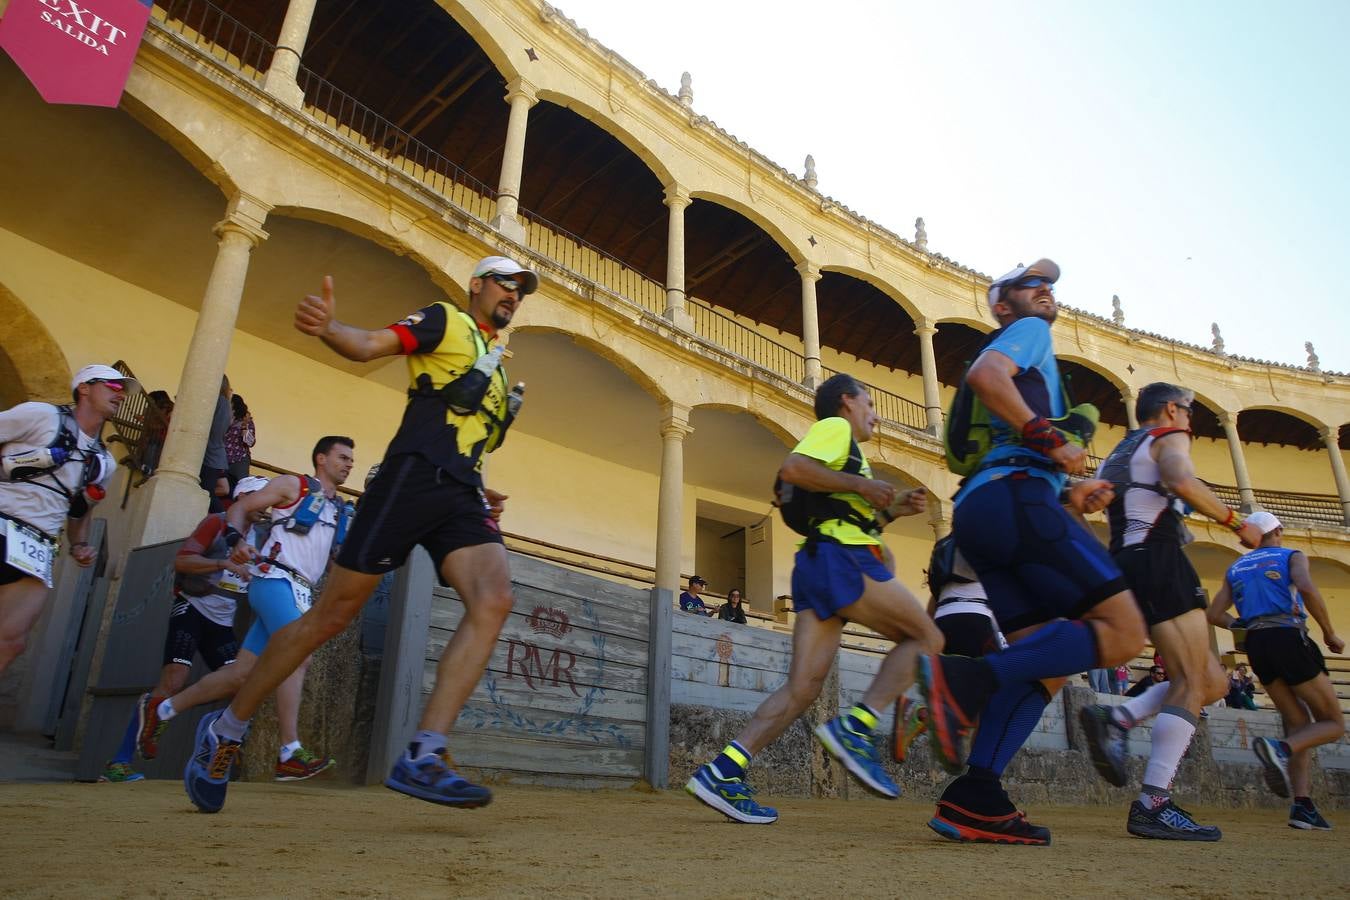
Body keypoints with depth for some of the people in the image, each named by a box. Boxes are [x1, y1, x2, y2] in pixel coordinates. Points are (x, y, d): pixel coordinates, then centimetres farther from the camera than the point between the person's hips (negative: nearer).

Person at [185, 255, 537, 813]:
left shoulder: (497, 363, 29)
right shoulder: (444, 321, 9)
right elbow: (368, 345, -7)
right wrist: (328, 327, -29)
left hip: (462, 496, 6)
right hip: (411, 479, -6)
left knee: (494, 600, -21)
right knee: (332, 615, -3)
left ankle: (422, 759, -23)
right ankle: (224, 732, 17)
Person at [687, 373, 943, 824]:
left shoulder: (844, 450, 34)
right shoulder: (836, 426, 5)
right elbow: (792, 468, -14)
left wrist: (892, 509, 22)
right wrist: (858, 485, -10)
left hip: (817, 565, 9)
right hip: (841, 559, -9)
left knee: (802, 687, 0)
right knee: (925, 638, 1)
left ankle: (721, 773, -9)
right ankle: (855, 728, -13)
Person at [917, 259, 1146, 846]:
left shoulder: (1023, 366, 37)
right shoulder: (1029, 333, 10)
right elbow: (983, 374, -15)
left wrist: (1069, 494, 18)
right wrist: (1047, 438, -13)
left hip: (977, 512, 9)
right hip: (1013, 499, -9)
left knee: (1046, 659, 3)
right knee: (1122, 632, -13)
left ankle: (973, 799, -6)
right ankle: (969, 680, -24)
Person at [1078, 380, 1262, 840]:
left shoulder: (1119, 454, 28)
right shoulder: (1170, 437, 3)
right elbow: (1182, 482, -19)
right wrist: (1237, 522, -10)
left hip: (1127, 563, 9)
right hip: (1159, 559, -9)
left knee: (1212, 682, 10)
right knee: (1193, 683, -11)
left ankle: (1115, 718, -7)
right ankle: (1153, 805, -19)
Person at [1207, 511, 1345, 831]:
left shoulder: (1235, 568, 21)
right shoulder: (1292, 557, 8)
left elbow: (1215, 615, 13)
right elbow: (1307, 589, -15)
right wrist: (1329, 633, -5)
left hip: (1256, 646, 5)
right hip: (1289, 637, -5)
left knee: (1299, 724, 12)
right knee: (1333, 724, 5)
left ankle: (1303, 805, -2)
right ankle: (1280, 749, -25)